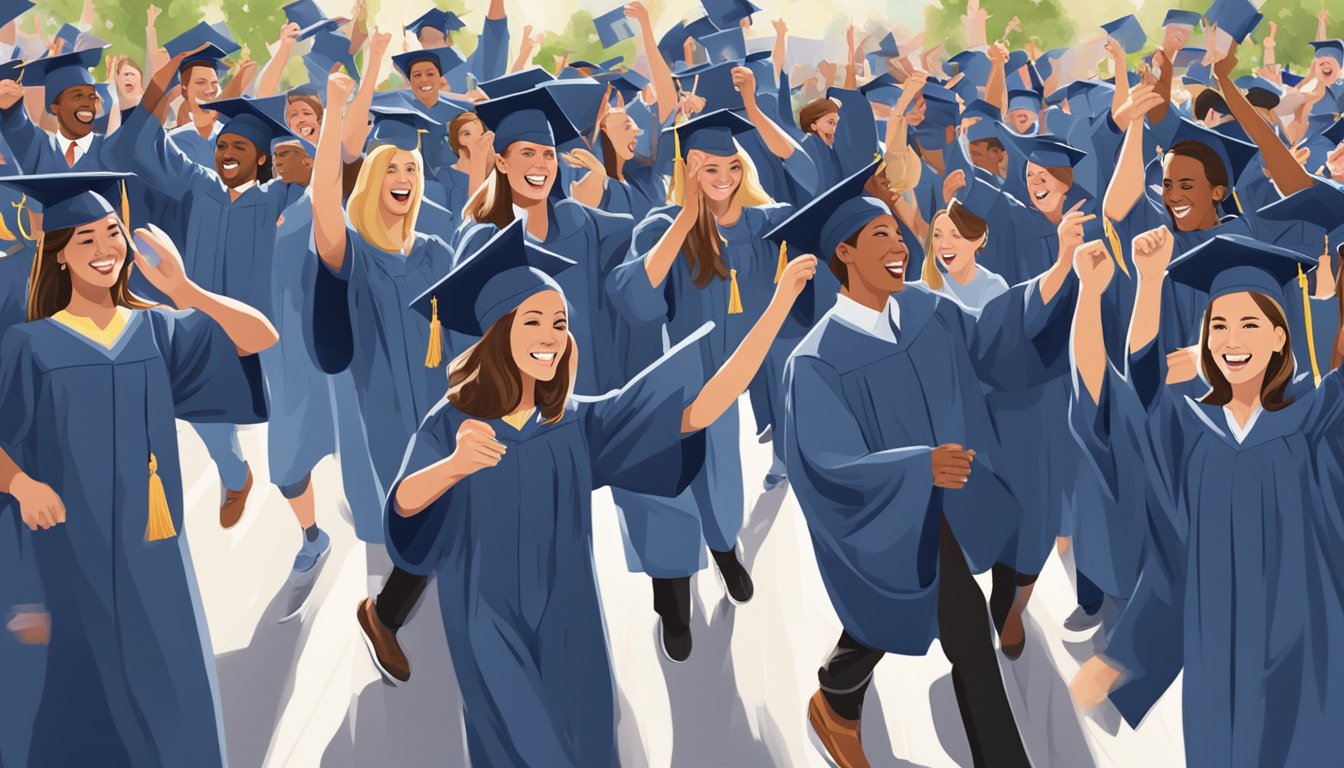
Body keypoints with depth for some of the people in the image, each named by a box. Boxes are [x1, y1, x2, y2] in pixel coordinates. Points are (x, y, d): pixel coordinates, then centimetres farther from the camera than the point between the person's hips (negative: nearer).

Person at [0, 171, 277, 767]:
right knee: (91, 689, 5)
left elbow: (262, 338, -6)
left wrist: (183, 289, -17)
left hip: (152, 541, 2)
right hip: (75, 546, -2)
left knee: (170, 683, 6)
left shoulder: (158, 329, 3)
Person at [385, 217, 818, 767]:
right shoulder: (450, 425, -11)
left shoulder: (579, 423, -2)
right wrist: (455, 465, -55)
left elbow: (700, 409, -12)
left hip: (568, 632, 4)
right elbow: (404, 504, -31)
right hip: (492, 634, -3)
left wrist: (779, 305, -19)